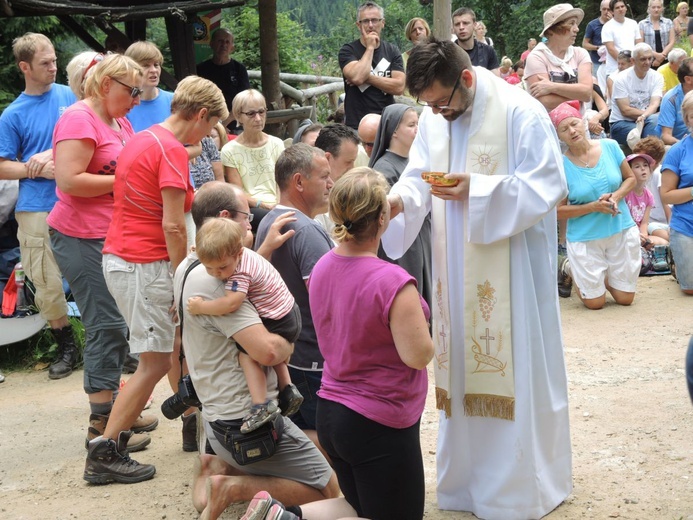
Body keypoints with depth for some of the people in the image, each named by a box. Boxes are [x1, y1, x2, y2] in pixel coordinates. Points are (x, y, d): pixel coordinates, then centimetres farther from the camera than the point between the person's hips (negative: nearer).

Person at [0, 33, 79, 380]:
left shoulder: (68, 96, 5)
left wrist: (53, 153, -10)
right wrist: (40, 169, -14)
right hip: (38, 209, -1)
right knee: (48, 285, 2)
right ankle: (66, 347, 20)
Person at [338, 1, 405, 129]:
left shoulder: (392, 51, 8)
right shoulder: (348, 50, 1)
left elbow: (399, 87, -4)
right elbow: (357, 77, -19)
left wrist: (367, 78, -10)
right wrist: (370, 47, -8)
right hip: (357, 125, -2)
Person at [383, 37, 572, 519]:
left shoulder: (521, 113, -14)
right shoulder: (433, 119, 5)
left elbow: (548, 185, -16)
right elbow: (418, 177, 6)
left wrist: (476, 191, -25)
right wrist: (399, 199, -18)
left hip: (512, 267, -6)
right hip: (459, 270, 6)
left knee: (512, 367, 1)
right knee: (462, 368, 12)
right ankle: (469, 476, 26)